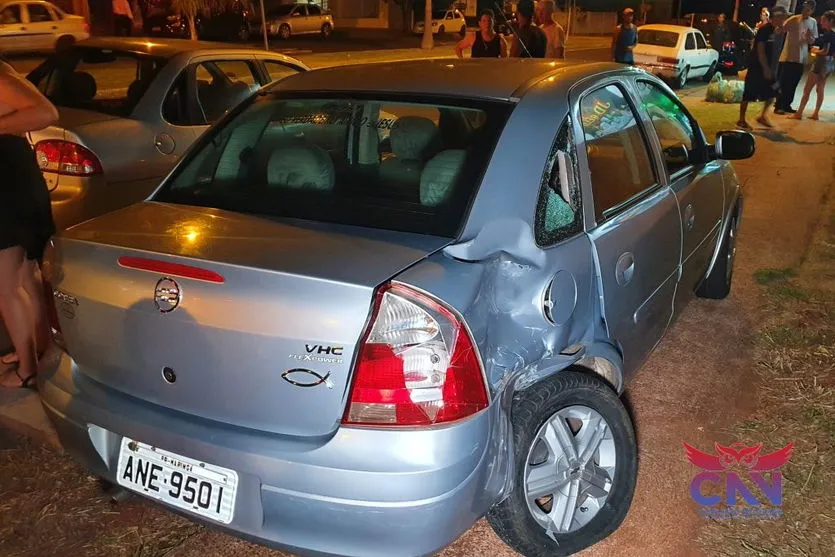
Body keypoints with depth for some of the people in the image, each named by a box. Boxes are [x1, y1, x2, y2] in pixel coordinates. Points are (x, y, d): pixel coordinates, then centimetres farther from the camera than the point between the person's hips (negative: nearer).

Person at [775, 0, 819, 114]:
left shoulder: (813, 22, 8)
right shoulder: (793, 19, -7)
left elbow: (812, 41, 12)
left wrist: (809, 37, -11)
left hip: (801, 58, 5)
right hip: (788, 56, -5)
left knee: (793, 84, 10)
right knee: (784, 83, -4)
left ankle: (787, 105, 20)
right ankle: (778, 106, 2)